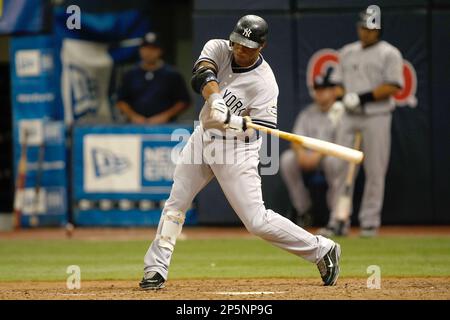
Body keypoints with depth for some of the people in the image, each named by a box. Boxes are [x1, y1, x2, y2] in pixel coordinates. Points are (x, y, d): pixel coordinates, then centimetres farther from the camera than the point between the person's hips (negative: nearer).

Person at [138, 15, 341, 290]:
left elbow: (263, 127, -24)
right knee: (175, 203, 7)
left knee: (257, 221, -10)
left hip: (237, 148, -6)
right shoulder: (218, 49, -7)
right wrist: (215, 99, -48)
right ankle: (155, 270, 16)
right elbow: (203, 74, -27)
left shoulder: (264, 82, -20)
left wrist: (231, 121, -42)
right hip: (203, 138, 6)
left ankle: (322, 250, 1)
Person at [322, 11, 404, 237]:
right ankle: (338, 221, 5)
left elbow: (392, 87, -10)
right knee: (341, 167, 1)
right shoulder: (347, 52, 15)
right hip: (349, 116, 5)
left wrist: (364, 97, -17)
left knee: (375, 171, -3)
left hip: (376, 117, -5)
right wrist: (344, 96, -4)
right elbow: (337, 82, 18)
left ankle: (370, 222, 4)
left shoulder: (389, 54, -1)